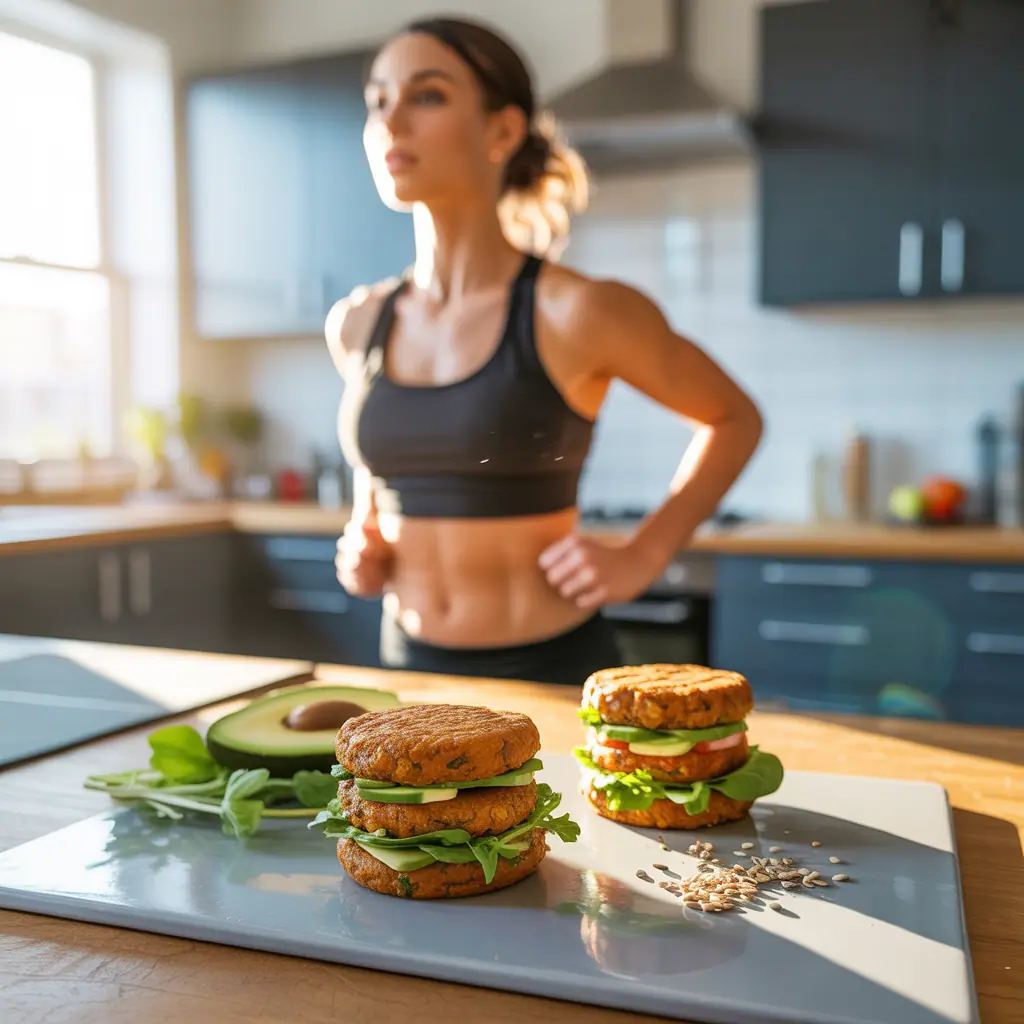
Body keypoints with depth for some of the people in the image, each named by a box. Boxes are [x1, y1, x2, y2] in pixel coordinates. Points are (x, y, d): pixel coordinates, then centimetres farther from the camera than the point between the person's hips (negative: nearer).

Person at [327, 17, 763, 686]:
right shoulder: (357, 325, -1)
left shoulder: (577, 313, -15)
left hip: (553, 671, -4)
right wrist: (362, 541, 2)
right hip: (409, 669, 5)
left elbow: (735, 419, 0)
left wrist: (644, 555, -8)